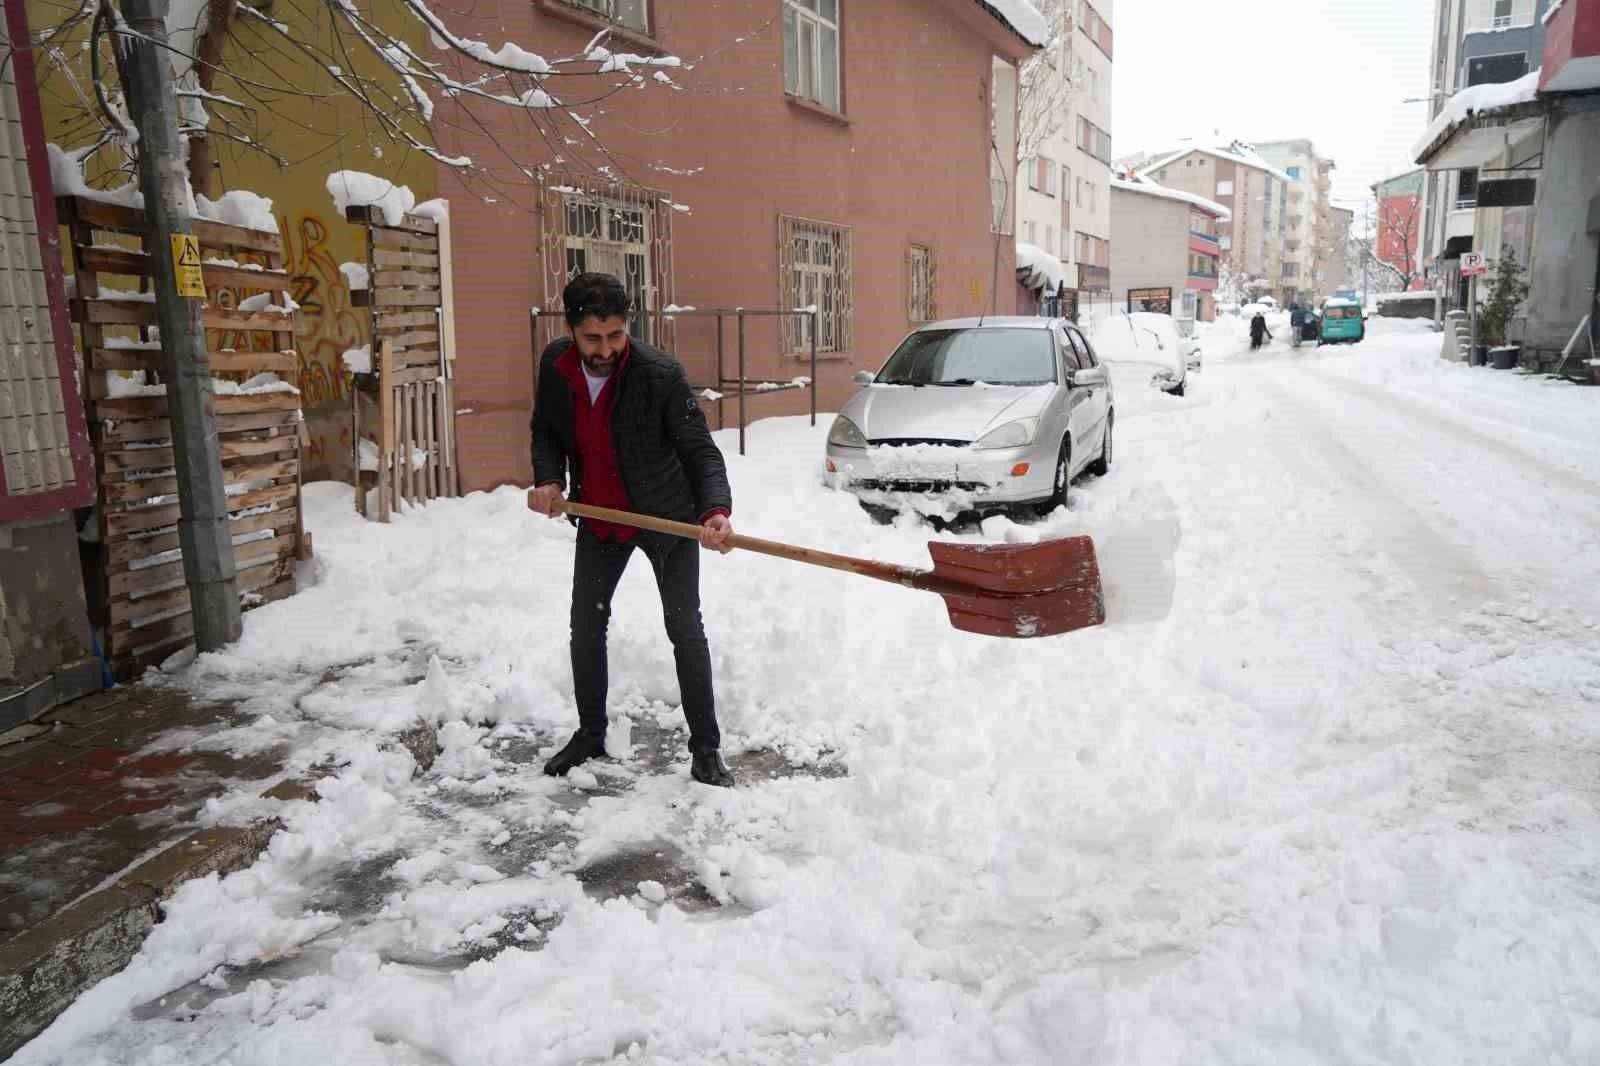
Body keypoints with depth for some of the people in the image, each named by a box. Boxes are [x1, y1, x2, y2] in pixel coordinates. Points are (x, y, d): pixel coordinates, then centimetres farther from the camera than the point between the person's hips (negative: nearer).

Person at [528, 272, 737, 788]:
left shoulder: (661, 373, -26)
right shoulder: (554, 364, -10)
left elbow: (700, 449, -26)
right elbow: (546, 430, 4)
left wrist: (715, 509, -43)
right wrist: (548, 478, -15)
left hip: (667, 517, -5)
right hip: (599, 518, 5)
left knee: (685, 630, 0)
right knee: (586, 625, 12)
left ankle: (706, 749, 13)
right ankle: (590, 735, 31)